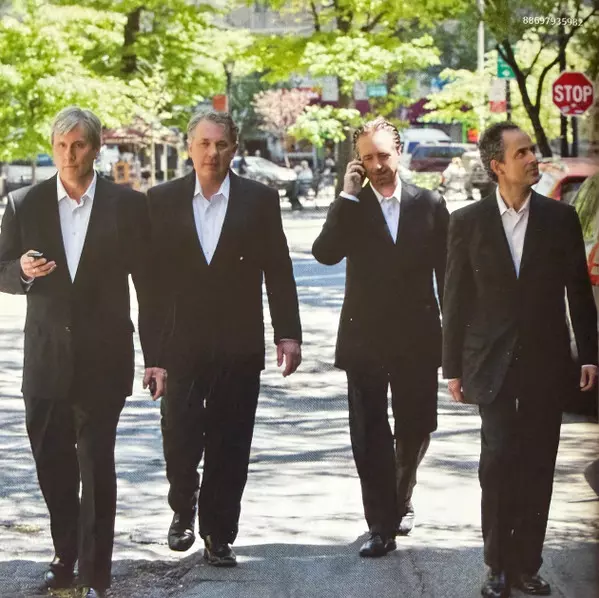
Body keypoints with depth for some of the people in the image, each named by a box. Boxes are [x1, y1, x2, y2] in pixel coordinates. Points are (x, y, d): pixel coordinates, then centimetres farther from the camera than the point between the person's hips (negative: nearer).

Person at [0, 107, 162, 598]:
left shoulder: (127, 205, -1)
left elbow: (148, 283, 1)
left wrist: (156, 354, 0)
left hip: (103, 357, -2)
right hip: (46, 355, 2)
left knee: (97, 465, -1)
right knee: (51, 462, 9)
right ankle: (66, 553, 29)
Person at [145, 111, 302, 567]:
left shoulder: (260, 200, 2)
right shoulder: (163, 200, 3)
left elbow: (278, 271, 3)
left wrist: (288, 334, -3)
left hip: (238, 347, 0)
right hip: (180, 343, 0)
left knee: (229, 446, 4)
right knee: (180, 439, -2)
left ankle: (219, 535, 16)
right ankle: (183, 509, 26)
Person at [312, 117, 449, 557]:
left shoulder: (430, 205, 3)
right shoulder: (350, 208, 2)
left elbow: (446, 272, 7)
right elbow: (325, 253, -15)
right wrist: (349, 195, -13)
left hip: (416, 338, 1)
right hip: (365, 336, -1)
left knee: (416, 429, 9)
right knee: (370, 436, -1)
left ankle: (400, 499, 35)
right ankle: (382, 525, 3)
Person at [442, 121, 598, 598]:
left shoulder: (560, 218, 3)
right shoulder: (468, 222, 0)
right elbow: (456, 301, 3)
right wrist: (453, 368, 2)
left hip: (546, 362, 1)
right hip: (494, 362, -1)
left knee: (537, 466, 4)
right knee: (498, 460, -7)